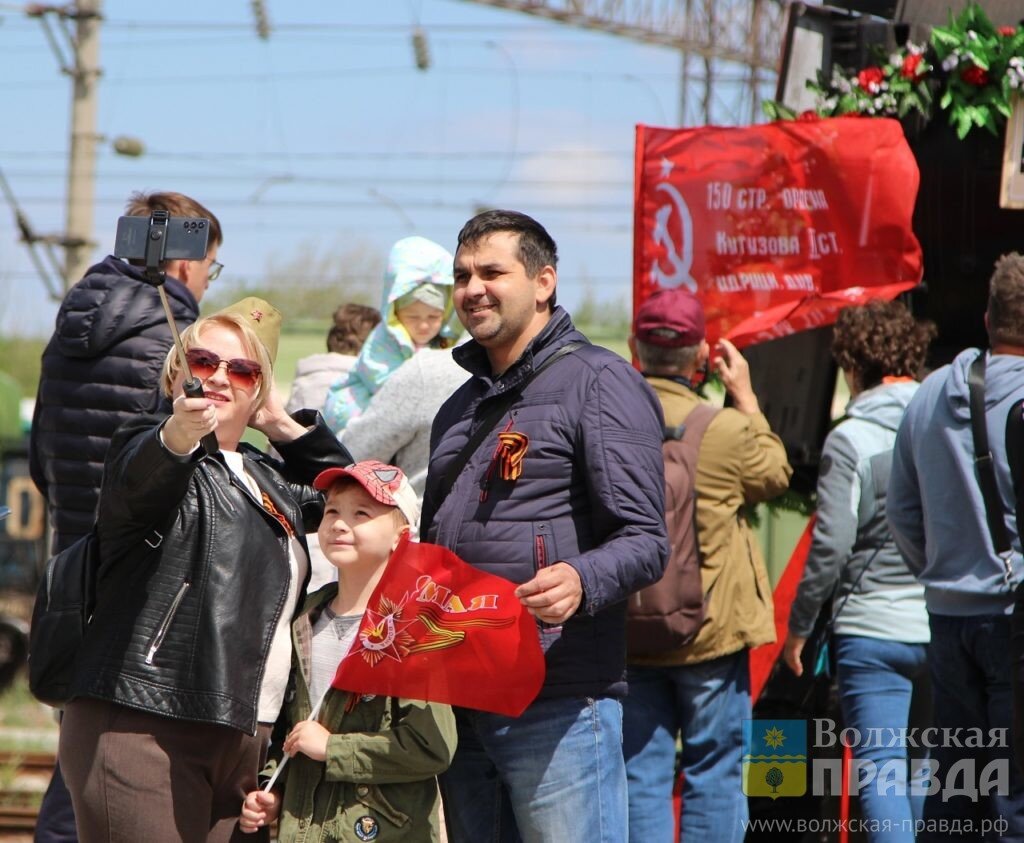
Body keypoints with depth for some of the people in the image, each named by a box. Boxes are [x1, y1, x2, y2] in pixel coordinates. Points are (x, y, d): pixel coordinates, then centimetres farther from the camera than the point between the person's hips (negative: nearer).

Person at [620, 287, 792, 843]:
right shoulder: (726, 430, -14)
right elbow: (775, 476, 7)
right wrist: (747, 399, 14)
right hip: (710, 631, -2)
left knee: (641, 773, 7)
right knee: (714, 769, 8)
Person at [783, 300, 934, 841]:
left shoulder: (851, 439, -10)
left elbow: (831, 546, -11)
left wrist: (799, 624, 0)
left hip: (872, 627, -5)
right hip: (946, 628, 5)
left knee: (880, 762, -4)